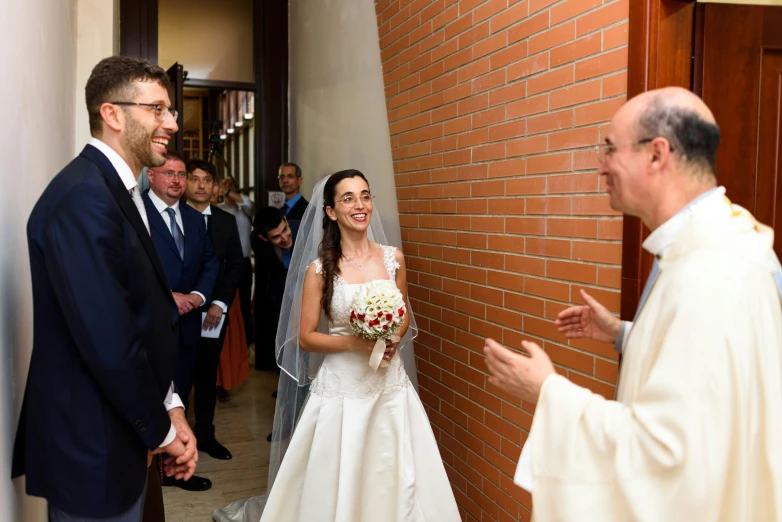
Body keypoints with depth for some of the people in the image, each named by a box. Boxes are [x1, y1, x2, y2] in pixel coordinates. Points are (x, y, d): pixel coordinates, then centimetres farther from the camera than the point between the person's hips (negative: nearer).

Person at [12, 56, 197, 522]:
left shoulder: (119, 191, 9)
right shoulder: (83, 197, -23)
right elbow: (109, 345, -26)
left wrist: (169, 405, 3)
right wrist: (162, 430, -12)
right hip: (94, 453, -9)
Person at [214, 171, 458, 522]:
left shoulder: (393, 258, 1)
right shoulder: (319, 268, -7)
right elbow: (305, 338, -4)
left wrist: (394, 339, -6)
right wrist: (354, 342, -17)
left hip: (390, 383, 3)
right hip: (341, 387, -3)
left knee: (395, 480, 7)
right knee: (339, 483, 4)